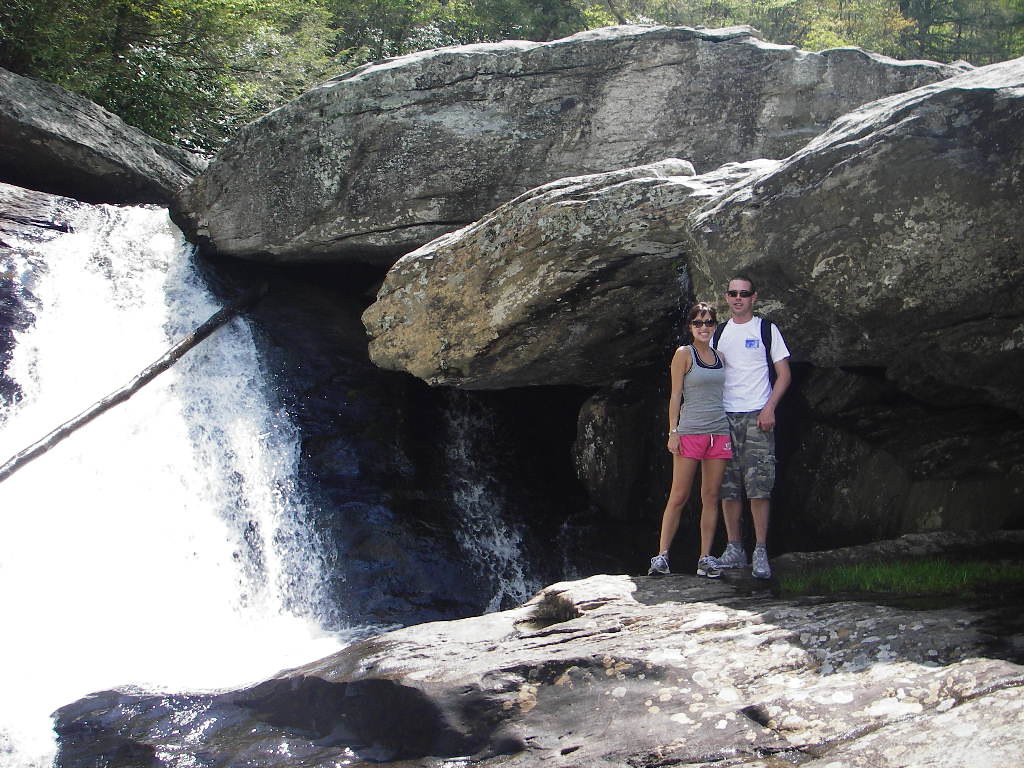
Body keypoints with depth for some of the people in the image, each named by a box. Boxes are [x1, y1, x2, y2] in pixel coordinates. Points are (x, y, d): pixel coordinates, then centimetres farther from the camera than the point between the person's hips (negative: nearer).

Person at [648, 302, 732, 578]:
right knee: (678, 496, -5)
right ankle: (661, 556, 0)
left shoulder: (720, 357, 14)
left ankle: (705, 559, 7)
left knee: (711, 497, 3)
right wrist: (673, 432, -9)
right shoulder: (684, 354, -1)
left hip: (719, 431, 5)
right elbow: (675, 395, -3)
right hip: (690, 431, -5)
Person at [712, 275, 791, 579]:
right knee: (727, 488, 3)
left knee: (758, 488, -9)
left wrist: (769, 408, -11)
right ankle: (734, 549, 12)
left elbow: (784, 374, 1)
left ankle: (761, 553, -5)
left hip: (756, 417, -4)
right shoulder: (719, 333, 15)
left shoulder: (766, 329, 3)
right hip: (724, 417, 4)